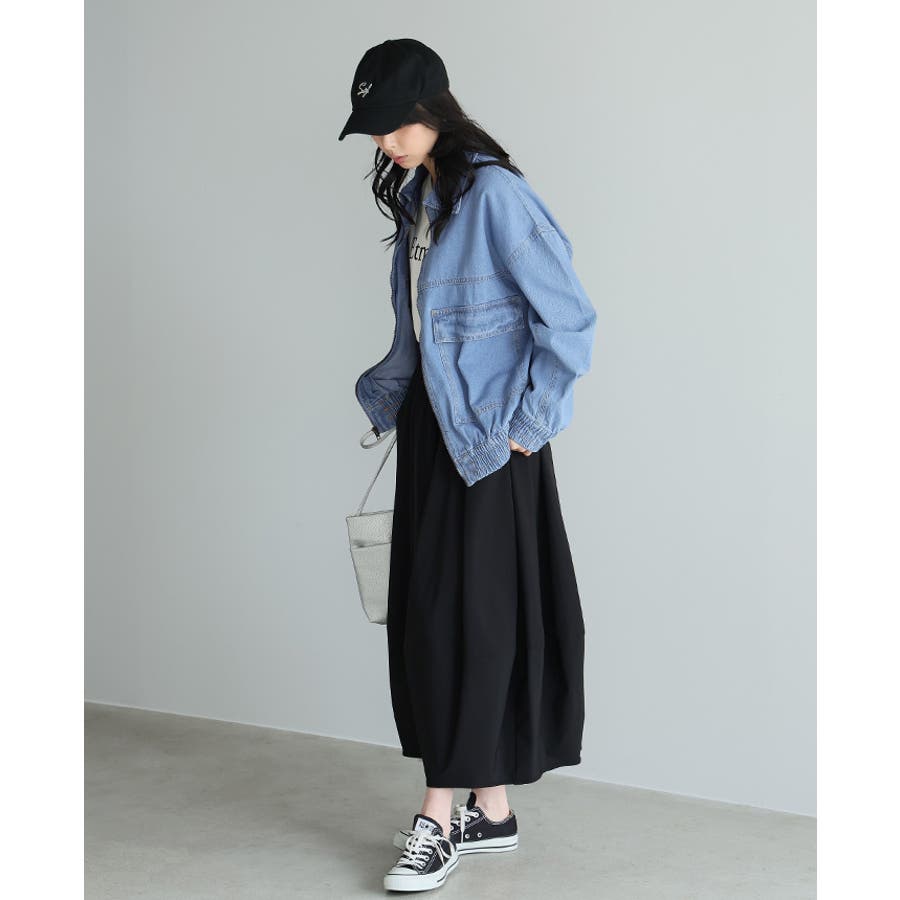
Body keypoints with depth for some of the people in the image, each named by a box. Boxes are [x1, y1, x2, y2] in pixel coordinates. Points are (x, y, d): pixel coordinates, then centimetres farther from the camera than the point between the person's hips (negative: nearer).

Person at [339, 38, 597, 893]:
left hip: (487, 439, -9)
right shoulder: (415, 198, 12)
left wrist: (525, 423, -12)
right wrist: (386, 392, 10)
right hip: (429, 432, 9)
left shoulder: (495, 195, -14)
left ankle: (440, 816, 6)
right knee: (421, 618, 8)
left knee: (469, 618, -3)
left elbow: (569, 318, -15)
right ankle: (491, 811, 18)